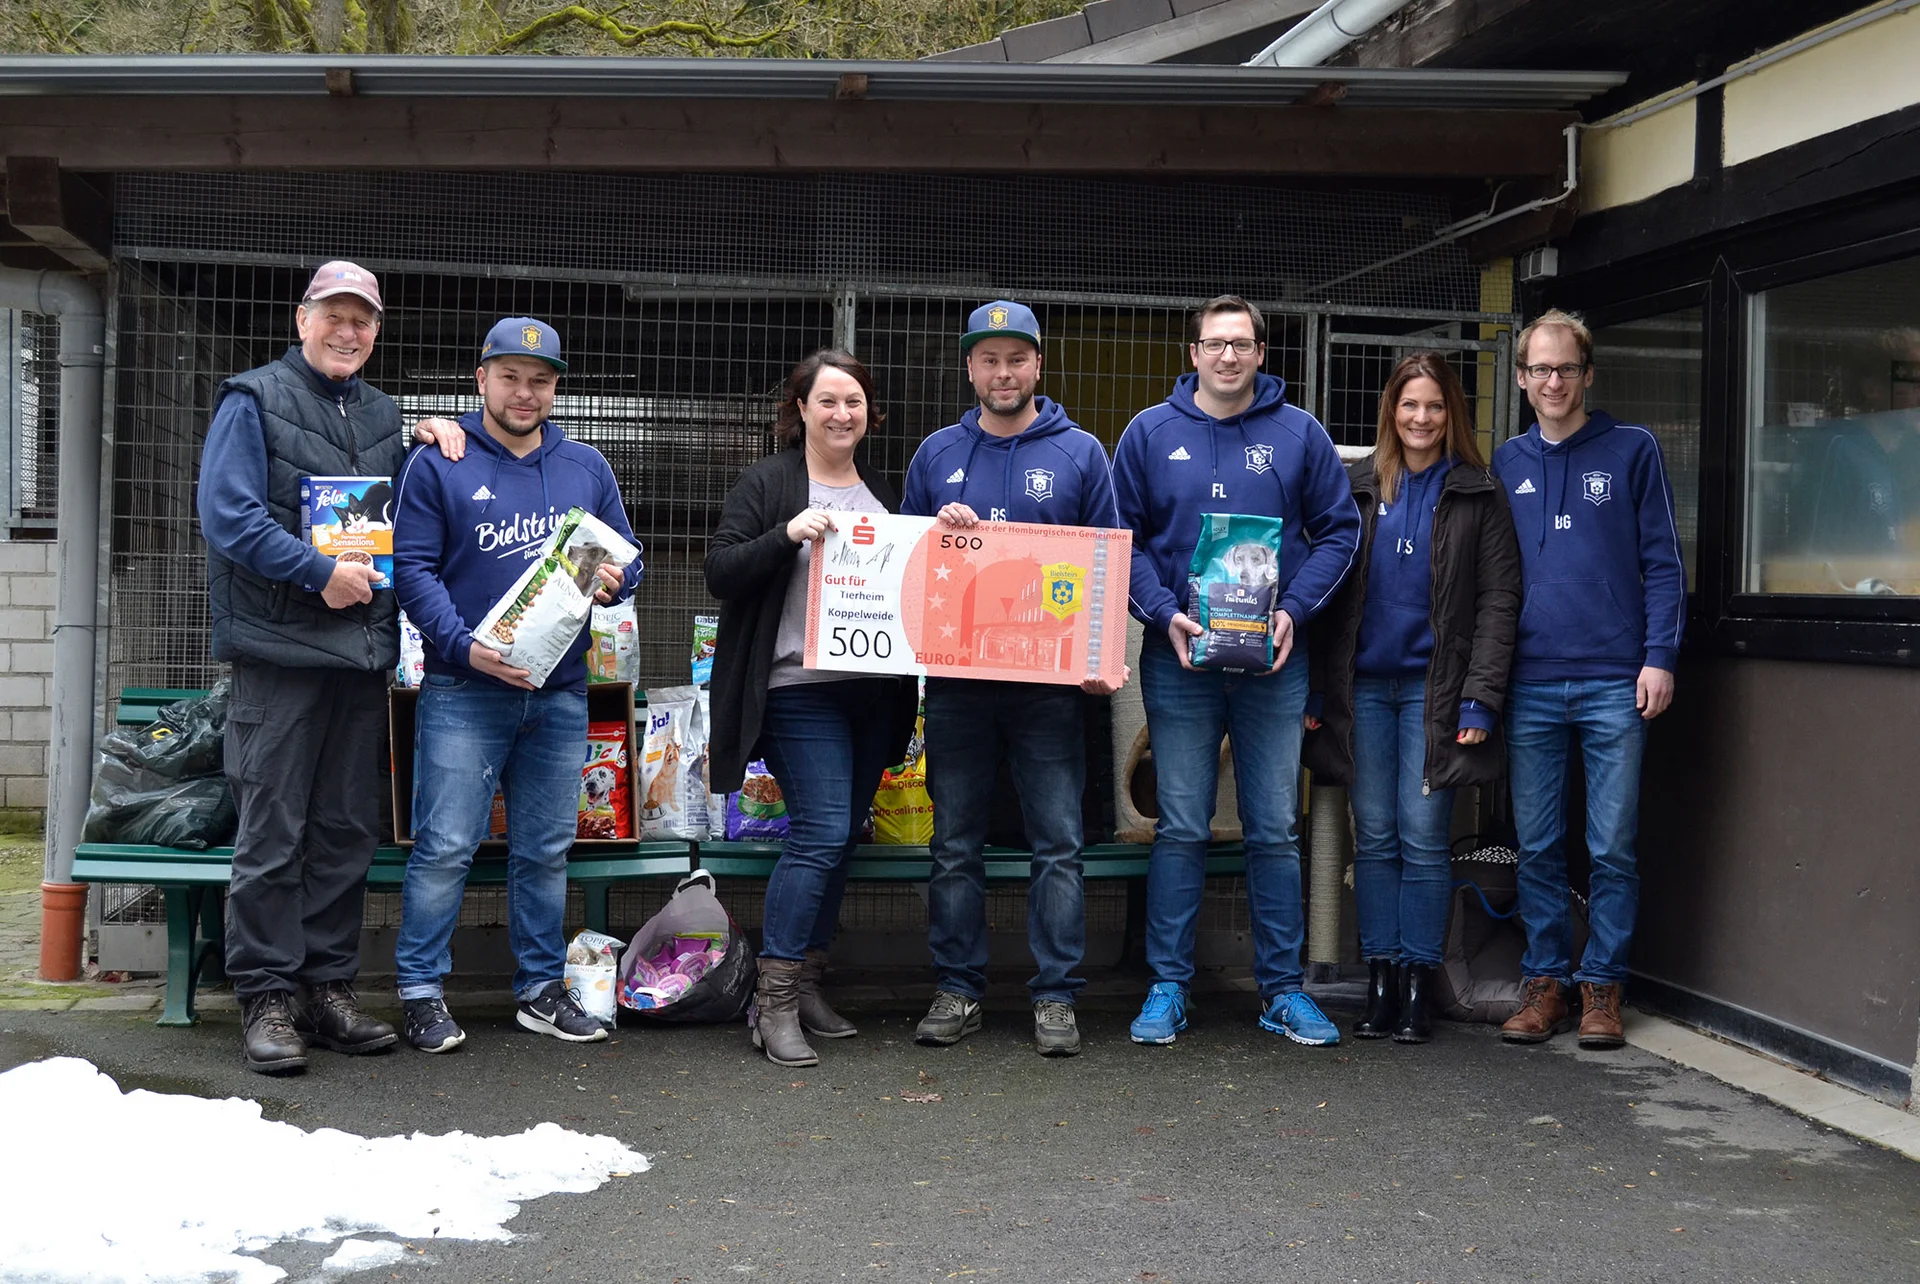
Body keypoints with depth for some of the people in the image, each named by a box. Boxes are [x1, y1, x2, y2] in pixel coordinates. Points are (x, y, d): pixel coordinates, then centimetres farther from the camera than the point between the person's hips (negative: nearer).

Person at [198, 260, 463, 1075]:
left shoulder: (381, 415, 18)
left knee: (347, 832, 9)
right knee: (273, 833, -4)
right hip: (280, 649, -6)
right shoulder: (253, 401, 0)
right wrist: (319, 574, -17)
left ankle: (328, 985, 17)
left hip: (363, 652, 6)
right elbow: (227, 515, -10)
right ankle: (267, 997, 4)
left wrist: (429, 445, 8)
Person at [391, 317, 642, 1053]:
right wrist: (465, 647, -19)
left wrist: (612, 581, -7)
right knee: (445, 847, -5)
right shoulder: (437, 465, 0)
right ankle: (422, 992, 5)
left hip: (561, 692, 4)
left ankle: (541, 988, 20)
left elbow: (627, 554, 18)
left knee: (546, 850, 10)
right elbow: (414, 570, -6)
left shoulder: (587, 468, 13)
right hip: (464, 690, -4)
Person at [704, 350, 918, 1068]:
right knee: (821, 831, -14)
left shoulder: (882, 491, 18)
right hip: (801, 687, -6)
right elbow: (720, 574, -8)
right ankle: (774, 1000, -6)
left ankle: (807, 984, 19)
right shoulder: (767, 484, 0)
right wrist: (788, 534, -22)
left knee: (843, 834, 8)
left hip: (874, 690, 6)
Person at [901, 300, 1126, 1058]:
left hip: (1051, 681, -2)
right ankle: (957, 989, 16)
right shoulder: (937, 455, 10)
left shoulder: (1079, 453, 5)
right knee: (955, 844, 7)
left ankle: (1056, 996, 7)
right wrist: (937, 531, -6)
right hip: (955, 677, 2)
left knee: (1058, 844, 0)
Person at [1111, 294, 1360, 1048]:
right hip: (1180, 658, 0)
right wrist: (1164, 614, -11)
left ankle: (1282, 988, 15)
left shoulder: (1299, 433, 5)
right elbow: (1122, 538, 4)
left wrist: (1295, 609, -9)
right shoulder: (1151, 433, 5)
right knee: (1181, 828, 2)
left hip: (1274, 661, 1)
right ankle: (1168, 986, 10)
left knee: (1275, 830, 6)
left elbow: (1338, 530, 6)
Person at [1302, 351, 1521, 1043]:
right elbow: (1327, 587, 10)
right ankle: (1379, 979, 12)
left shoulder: (1479, 495, 3)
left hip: (1434, 686, -2)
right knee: (1374, 837, 5)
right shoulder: (1357, 487, 10)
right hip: (1363, 682, 2)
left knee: (1423, 838, -2)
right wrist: (1314, 687, 3)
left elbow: (1499, 600, -1)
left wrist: (1481, 696, -10)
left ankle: (1417, 985, 6)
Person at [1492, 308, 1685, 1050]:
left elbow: (1662, 562, 2)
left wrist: (1659, 657, -7)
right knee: (1537, 846, 6)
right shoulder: (1506, 463, 12)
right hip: (1531, 684, 3)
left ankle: (1602, 987, 11)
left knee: (1613, 848, 2)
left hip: (1615, 683, -2)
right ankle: (1544, 981, 16)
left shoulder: (1632, 451, 4)